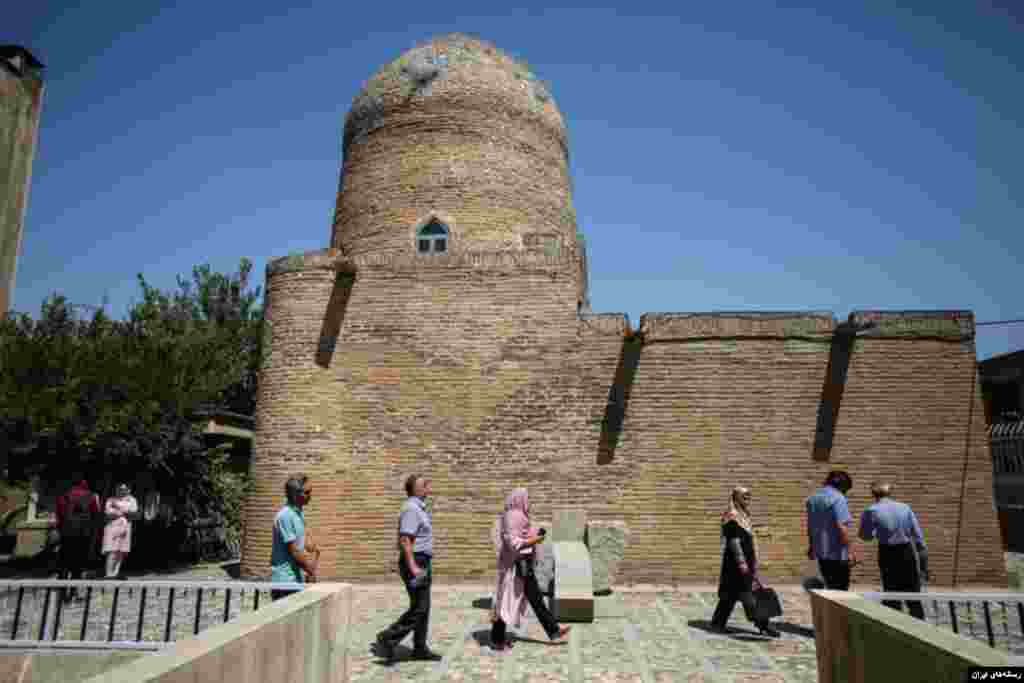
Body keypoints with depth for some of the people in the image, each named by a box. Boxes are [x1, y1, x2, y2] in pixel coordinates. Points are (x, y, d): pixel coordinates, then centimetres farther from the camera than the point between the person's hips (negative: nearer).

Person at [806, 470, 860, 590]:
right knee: (841, 588, 2)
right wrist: (851, 550, -19)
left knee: (829, 586, 18)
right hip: (837, 552, -7)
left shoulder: (813, 498, 11)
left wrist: (811, 546, 29)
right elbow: (841, 527, -22)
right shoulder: (838, 498, -14)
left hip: (820, 551, 7)